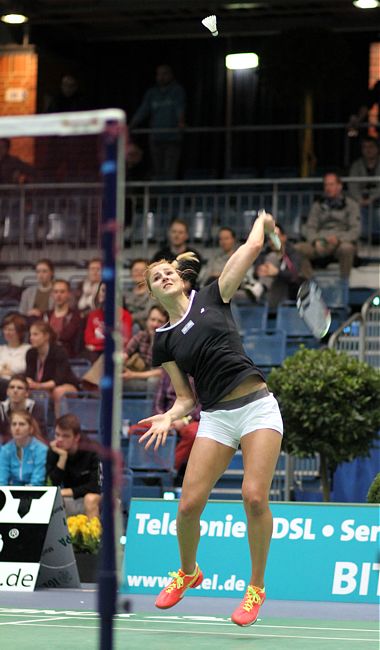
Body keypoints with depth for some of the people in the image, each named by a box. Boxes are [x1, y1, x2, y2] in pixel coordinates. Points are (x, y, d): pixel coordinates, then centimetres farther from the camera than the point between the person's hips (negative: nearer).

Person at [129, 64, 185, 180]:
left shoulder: (177, 90, 0)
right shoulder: (151, 93, 11)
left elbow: (180, 108, -16)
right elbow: (142, 111, 5)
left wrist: (181, 122, -36)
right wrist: (130, 127, -9)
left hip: (173, 139, -4)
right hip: (156, 139, 4)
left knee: (170, 173, -13)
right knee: (158, 173, 2)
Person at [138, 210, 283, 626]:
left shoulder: (212, 298, 7)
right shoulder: (163, 342, 12)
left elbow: (252, 247, 3)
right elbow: (187, 398, 12)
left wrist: (262, 221, 23)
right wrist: (169, 417, -8)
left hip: (257, 406, -3)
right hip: (216, 416, 3)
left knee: (254, 496, -19)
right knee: (189, 504, -8)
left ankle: (256, 587, -1)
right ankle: (188, 572, 23)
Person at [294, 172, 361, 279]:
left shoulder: (351, 205, 11)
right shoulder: (317, 205, 20)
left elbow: (355, 230, 1)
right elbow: (310, 227, 12)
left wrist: (339, 239, -18)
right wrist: (316, 241, -11)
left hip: (342, 243, -3)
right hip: (320, 244, 3)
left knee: (347, 248, -41)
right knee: (297, 248, -26)